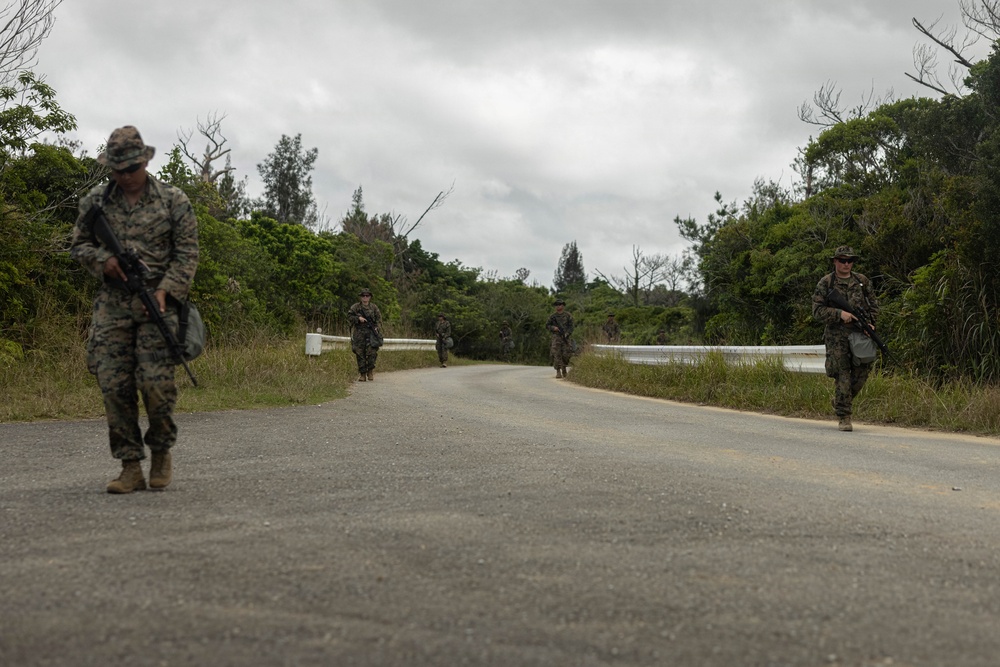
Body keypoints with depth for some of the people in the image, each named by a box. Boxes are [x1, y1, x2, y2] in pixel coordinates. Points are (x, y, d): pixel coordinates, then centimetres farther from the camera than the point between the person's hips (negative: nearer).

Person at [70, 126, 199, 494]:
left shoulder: (174, 201, 2)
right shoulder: (94, 202, 11)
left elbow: (187, 253, 0)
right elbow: (78, 245, 18)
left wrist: (165, 291, -14)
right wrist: (102, 259, -5)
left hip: (158, 303, -3)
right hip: (111, 306, 3)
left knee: (156, 382, -11)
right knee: (114, 386, -3)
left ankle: (161, 452, 14)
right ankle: (131, 467, 5)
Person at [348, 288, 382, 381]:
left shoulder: (374, 307, 10)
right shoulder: (355, 307, 7)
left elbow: (379, 319, 8)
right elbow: (349, 317, 5)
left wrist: (377, 328, -9)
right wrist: (358, 318, -9)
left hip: (371, 333, 0)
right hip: (359, 334, 0)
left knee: (372, 352, -12)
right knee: (360, 354, -1)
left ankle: (370, 372, 4)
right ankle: (362, 374, 5)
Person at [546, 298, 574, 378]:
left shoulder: (568, 316, 4)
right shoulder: (553, 316, 6)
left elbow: (571, 327, 1)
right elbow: (547, 325, 10)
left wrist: (567, 334, -15)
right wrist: (553, 328, -10)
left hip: (566, 338, 0)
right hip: (556, 337, 0)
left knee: (566, 354, -3)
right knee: (556, 354, -11)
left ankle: (564, 367, 25)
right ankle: (558, 372, -11)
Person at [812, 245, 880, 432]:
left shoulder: (862, 281, 10)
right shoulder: (825, 283, 0)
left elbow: (873, 305, 16)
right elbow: (817, 310, -5)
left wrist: (870, 323, 0)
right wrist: (839, 314, -17)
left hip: (860, 333, 3)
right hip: (837, 336, -3)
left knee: (861, 373, -1)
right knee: (843, 376, -6)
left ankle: (841, 401, 26)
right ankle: (844, 418, -1)